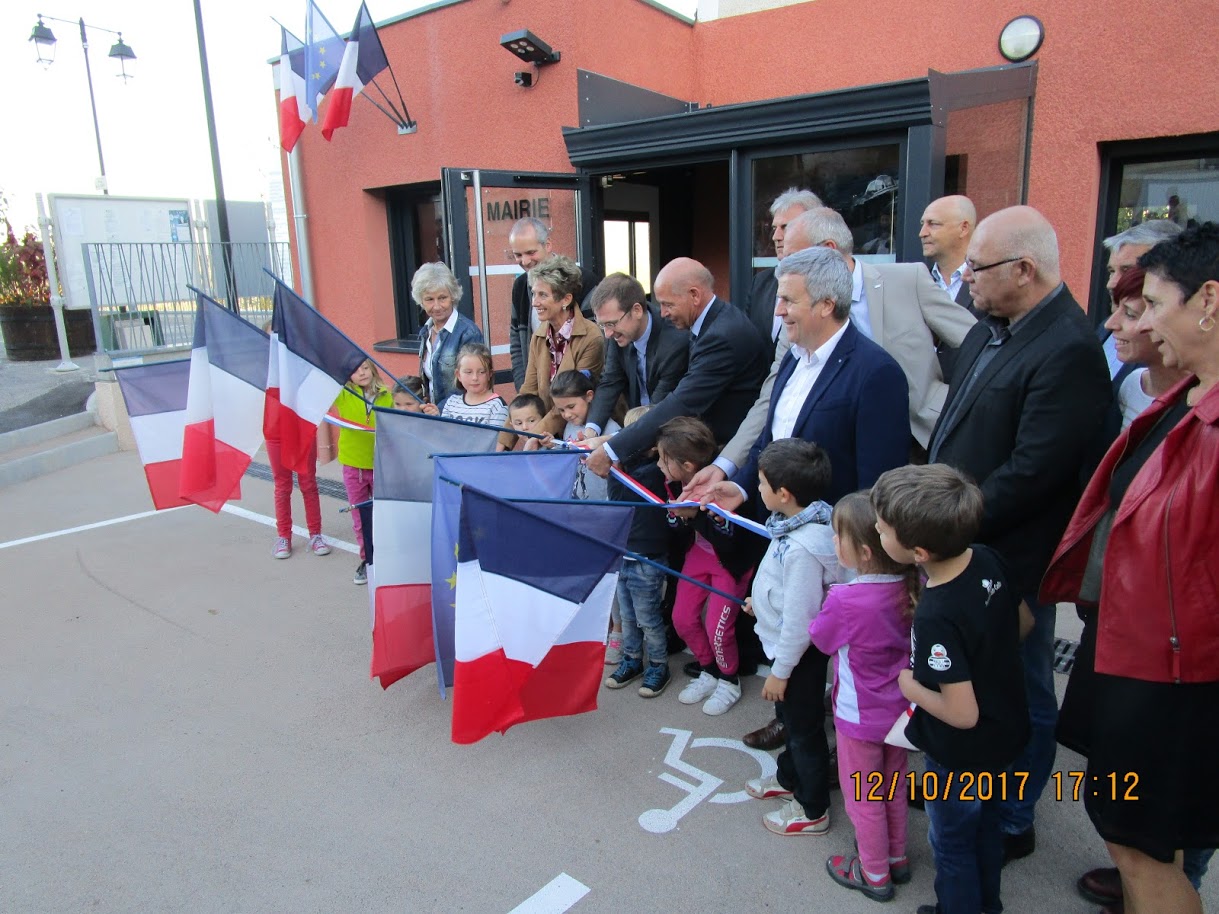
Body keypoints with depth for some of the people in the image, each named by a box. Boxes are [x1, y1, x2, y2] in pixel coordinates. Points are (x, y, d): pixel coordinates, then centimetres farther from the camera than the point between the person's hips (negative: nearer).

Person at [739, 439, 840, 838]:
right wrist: (761, 600, 23)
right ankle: (788, 779, 52)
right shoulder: (801, 522, -7)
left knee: (804, 727, 12)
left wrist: (780, 671, -18)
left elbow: (799, 618, -28)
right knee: (790, 716, 28)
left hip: (799, 654, -9)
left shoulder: (802, 548, -35)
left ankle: (812, 811, 34)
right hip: (785, 642, 9)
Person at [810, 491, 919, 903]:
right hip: (899, 710, 6)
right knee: (892, 787, 27)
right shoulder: (910, 586, -14)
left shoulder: (844, 601, -33)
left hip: (859, 716, -6)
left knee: (862, 796, 17)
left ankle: (874, 874, 36)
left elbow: (819, 637, -13)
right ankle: (896, 857, 46)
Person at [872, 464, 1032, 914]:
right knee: (985, 825, 31)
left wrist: (911, 687, -16)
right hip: (1006, 734, 8)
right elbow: (1024, 621, 2)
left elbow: (962, 713, -32)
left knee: (952, 844, 19)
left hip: (962, 757, -8)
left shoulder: (936, 620, -38)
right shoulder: (988, 560, -15)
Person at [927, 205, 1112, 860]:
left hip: (1010, 560, -8)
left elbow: (1032, 472, -25)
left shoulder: (1069, 351, -21)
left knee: (1021, 696, 12)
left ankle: (1011, 824, 32)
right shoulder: (989, 331, 7)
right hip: (958, 545, 8)